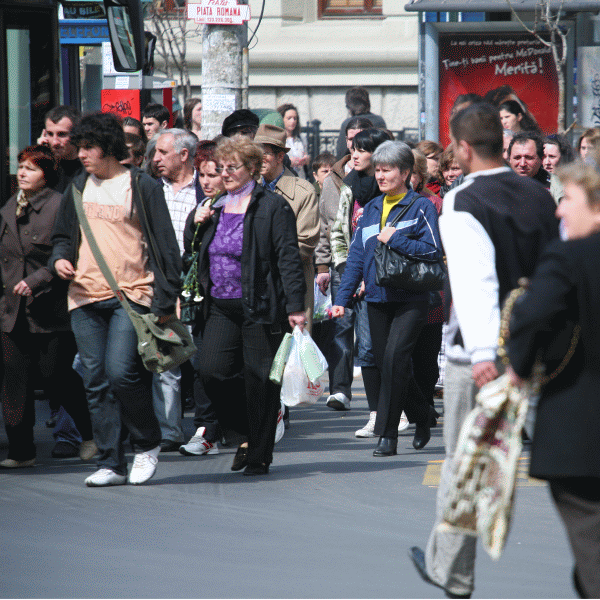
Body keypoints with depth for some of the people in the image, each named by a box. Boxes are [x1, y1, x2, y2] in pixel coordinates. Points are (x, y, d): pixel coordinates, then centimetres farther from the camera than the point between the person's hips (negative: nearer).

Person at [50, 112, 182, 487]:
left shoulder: (142, 187, -1)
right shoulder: (79, 189, 14)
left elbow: (166, 246, -1)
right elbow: (64, 235, 26)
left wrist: (165, 301, -6)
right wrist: (59, 259, 2)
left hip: (131, 295, -5)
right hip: (86, 299, 5)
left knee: (121, 372, -17)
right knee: (96, 382, 2)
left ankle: (148, 443, 5)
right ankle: (111, 464, 7)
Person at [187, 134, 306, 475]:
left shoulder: (273, 208, -4)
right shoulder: (216, 208, 16)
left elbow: (289, 259, -9)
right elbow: (194, 252, 26)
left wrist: (296, 306, -17)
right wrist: (196, 226, 5)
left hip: (260, 307, -5)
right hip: (220, 307, 5)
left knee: (259, 380, -2)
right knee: (212, 371, -10)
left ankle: (259, 455, 10)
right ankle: (248, 431, 13)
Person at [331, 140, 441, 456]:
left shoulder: (421, 207, -1)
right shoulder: (371, 209, 15)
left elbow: (433, 250, -9)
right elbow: (356, 256, 13)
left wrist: (395, 240, -14)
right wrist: (342, 297, 5)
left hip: (410, 299, -6)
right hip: (377, 299, 6)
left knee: (394, 359, -16)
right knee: (385, 364, 6)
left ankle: (388, 434, -12)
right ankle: (423, 415, 28)